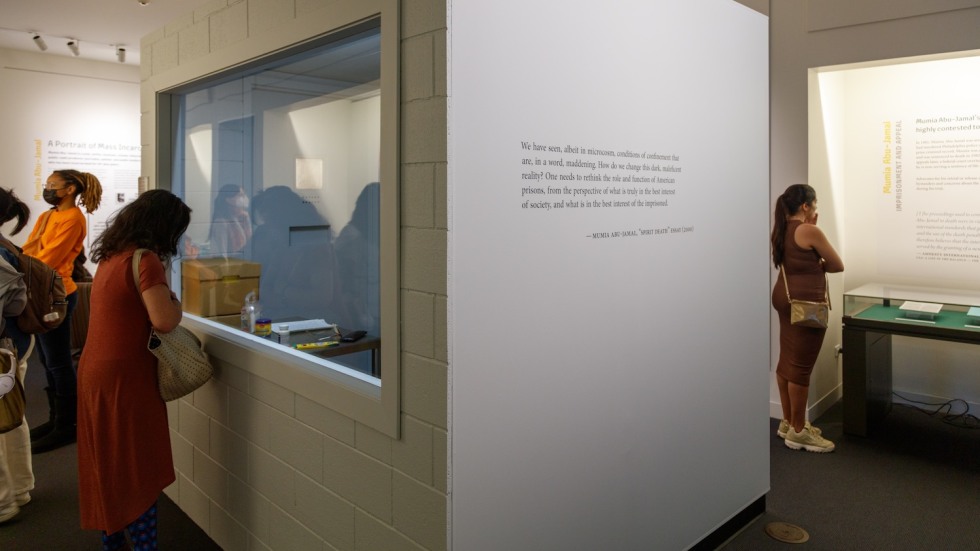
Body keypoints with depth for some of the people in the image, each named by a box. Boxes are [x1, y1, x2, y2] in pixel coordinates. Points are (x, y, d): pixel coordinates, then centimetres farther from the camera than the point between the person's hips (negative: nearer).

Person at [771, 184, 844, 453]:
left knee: (786, 361, 14)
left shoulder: (781, 230, 11)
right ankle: (798, 432, 5)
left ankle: (788, 422, 24)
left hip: (785, 297, 10)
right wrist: (818, 266, 9)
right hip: (805, 301, -10)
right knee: (801, 366, -3)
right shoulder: (810, 231, -14)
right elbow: (838, 265, -8)